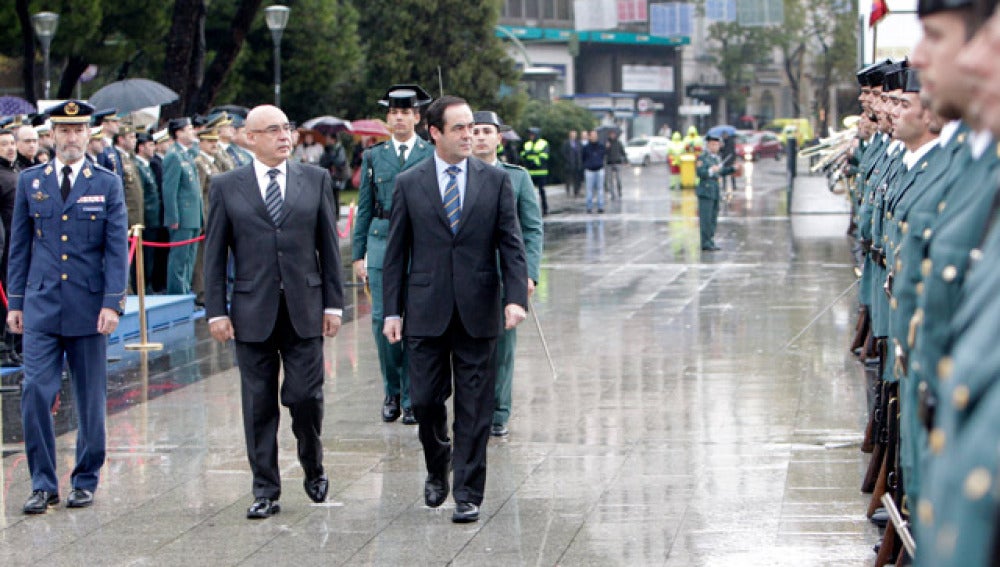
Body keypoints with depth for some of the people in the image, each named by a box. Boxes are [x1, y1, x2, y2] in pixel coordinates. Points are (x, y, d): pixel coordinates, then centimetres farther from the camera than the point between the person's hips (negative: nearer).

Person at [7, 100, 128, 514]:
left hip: (88, 307, -1)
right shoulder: (30, 182, 7)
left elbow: (117, 248, -1)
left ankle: (85, 480, 18)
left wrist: (112, 303, -10)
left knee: (90, 401, 6)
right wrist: (15, 301, 7)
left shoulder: (107, 184, 3)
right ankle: (43, 483, 1)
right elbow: (19, 246, 11)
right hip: (41, 307, 1)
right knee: (35, 393, -8)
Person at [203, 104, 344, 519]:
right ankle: (265, 492, 12)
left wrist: (333, 302, 3)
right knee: (259, 406, 3)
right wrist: (216, 311, -2)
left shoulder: (315, 180, 7)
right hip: (253, 312, 0)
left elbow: (328, 245, 8)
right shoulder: (226, 187, 4)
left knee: (305, 396, -4)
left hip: (304, 310, 0)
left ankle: (313, 469, 22)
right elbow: (214, 254, 4)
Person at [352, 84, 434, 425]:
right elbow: (364, 208, 12)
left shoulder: (433, 156, 6)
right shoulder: (374, 157, 12)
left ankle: (412, 399, 8)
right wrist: (358, 254, 7)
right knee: (382, 319, -2)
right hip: (382, 244, 2)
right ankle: (392, 392, 14)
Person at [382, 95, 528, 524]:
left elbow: (511, 244, 2)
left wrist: (516, 298, -11)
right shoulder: (409, 184, 4)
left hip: (478, 312, 0)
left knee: (474, 407, 1)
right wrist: (392, 311, 2)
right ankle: (437, 466, 30)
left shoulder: (495, 180, 4)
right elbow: (396, 253, 7)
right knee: (425, 400, 2)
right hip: (426, 312, 0)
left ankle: (468, 494, 9)